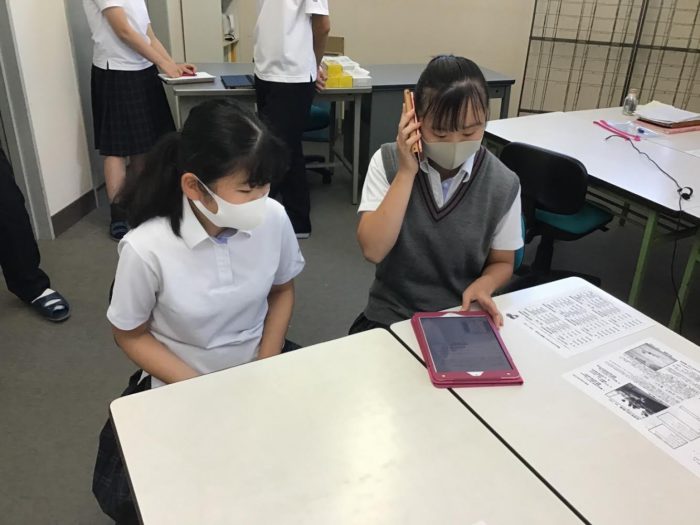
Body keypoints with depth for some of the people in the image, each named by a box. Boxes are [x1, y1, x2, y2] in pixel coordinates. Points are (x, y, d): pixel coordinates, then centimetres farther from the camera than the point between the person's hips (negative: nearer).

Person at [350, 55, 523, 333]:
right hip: (391, 318, -2)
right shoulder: (388, 162, -9)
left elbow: (501, 262, 5)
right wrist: (407, 172, -21)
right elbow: (373, 250, -18)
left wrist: (482, 287, -16)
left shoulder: (503, 184, -8)